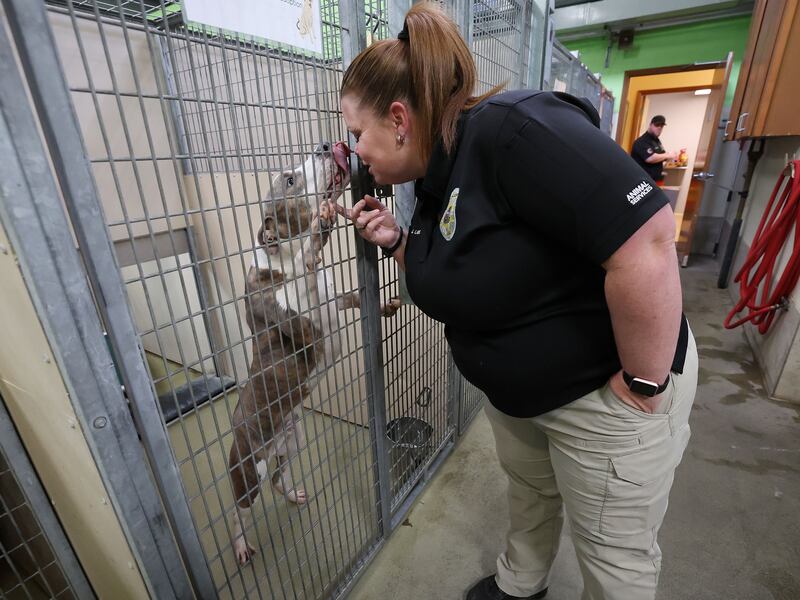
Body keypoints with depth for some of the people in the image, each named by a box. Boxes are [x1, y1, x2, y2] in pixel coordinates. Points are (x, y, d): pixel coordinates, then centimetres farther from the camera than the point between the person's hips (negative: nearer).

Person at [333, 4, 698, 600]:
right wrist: (396, 241, -5)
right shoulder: (436, 179, 1)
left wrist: (645, 384, -22)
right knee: (529, 496, 29)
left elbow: (646, 244, -32)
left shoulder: (511, 129, -27)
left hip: (606, 388, -7)